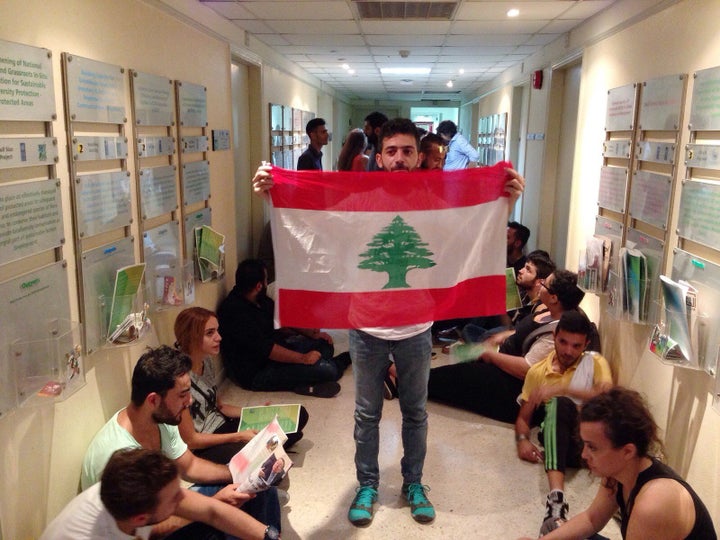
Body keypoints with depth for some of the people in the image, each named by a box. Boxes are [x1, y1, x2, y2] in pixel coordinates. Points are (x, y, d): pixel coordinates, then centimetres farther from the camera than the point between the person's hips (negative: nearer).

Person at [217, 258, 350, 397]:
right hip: (256, 374, -10)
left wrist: (311, 332, 4)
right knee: (328, 370, -17)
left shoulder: (260, 300, 3)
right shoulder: (235, 312, -26)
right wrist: (303, 358, -25)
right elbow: (265, 348, -29)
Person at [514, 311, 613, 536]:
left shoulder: (595, 362, 10)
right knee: (559, 404, -34)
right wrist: (522, 440, -6)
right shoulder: (537, 371, 15)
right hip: (557, 441, 1)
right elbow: (524, 417, 16)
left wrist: (562, 389, -20)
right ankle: (556, 496, -51)